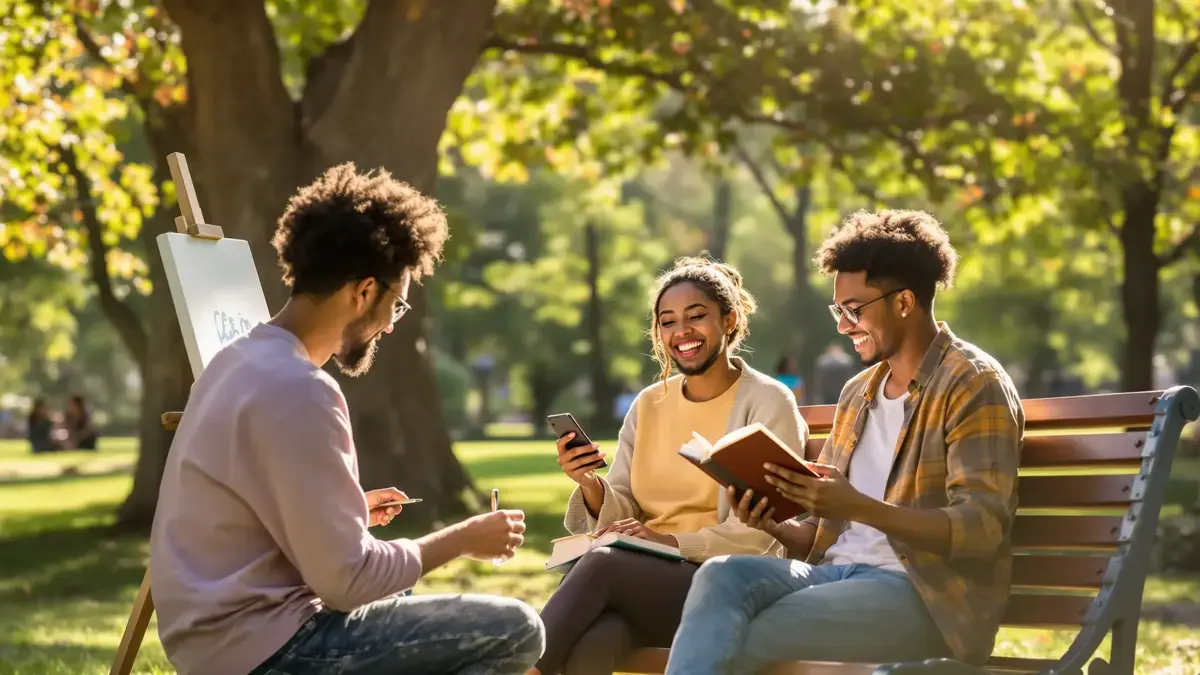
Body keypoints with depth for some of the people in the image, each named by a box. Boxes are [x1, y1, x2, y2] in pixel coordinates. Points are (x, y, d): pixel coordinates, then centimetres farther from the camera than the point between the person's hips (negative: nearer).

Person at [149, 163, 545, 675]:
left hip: (221, 629, 10)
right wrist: (463, 538, -7)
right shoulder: (296, 390, -21)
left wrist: (350, 510, 22)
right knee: (514, 631, -8)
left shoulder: (241, 360, 9)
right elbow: (348, 580, -20)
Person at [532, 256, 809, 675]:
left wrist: (673, 541, -21)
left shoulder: (768, 402, 0)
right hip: (643, 577, 4)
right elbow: (621, 517, 12)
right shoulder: (648, 405, 17)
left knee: (602, 563, -33)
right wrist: (591, 486, -10)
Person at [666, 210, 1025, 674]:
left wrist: (860, 508, -25)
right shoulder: (858, 392, 21)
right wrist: (776, 526, -2)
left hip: (926, 592, -7)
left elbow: (982, 529, -16)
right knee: (721, 576, -25)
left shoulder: (973, 384, -4)